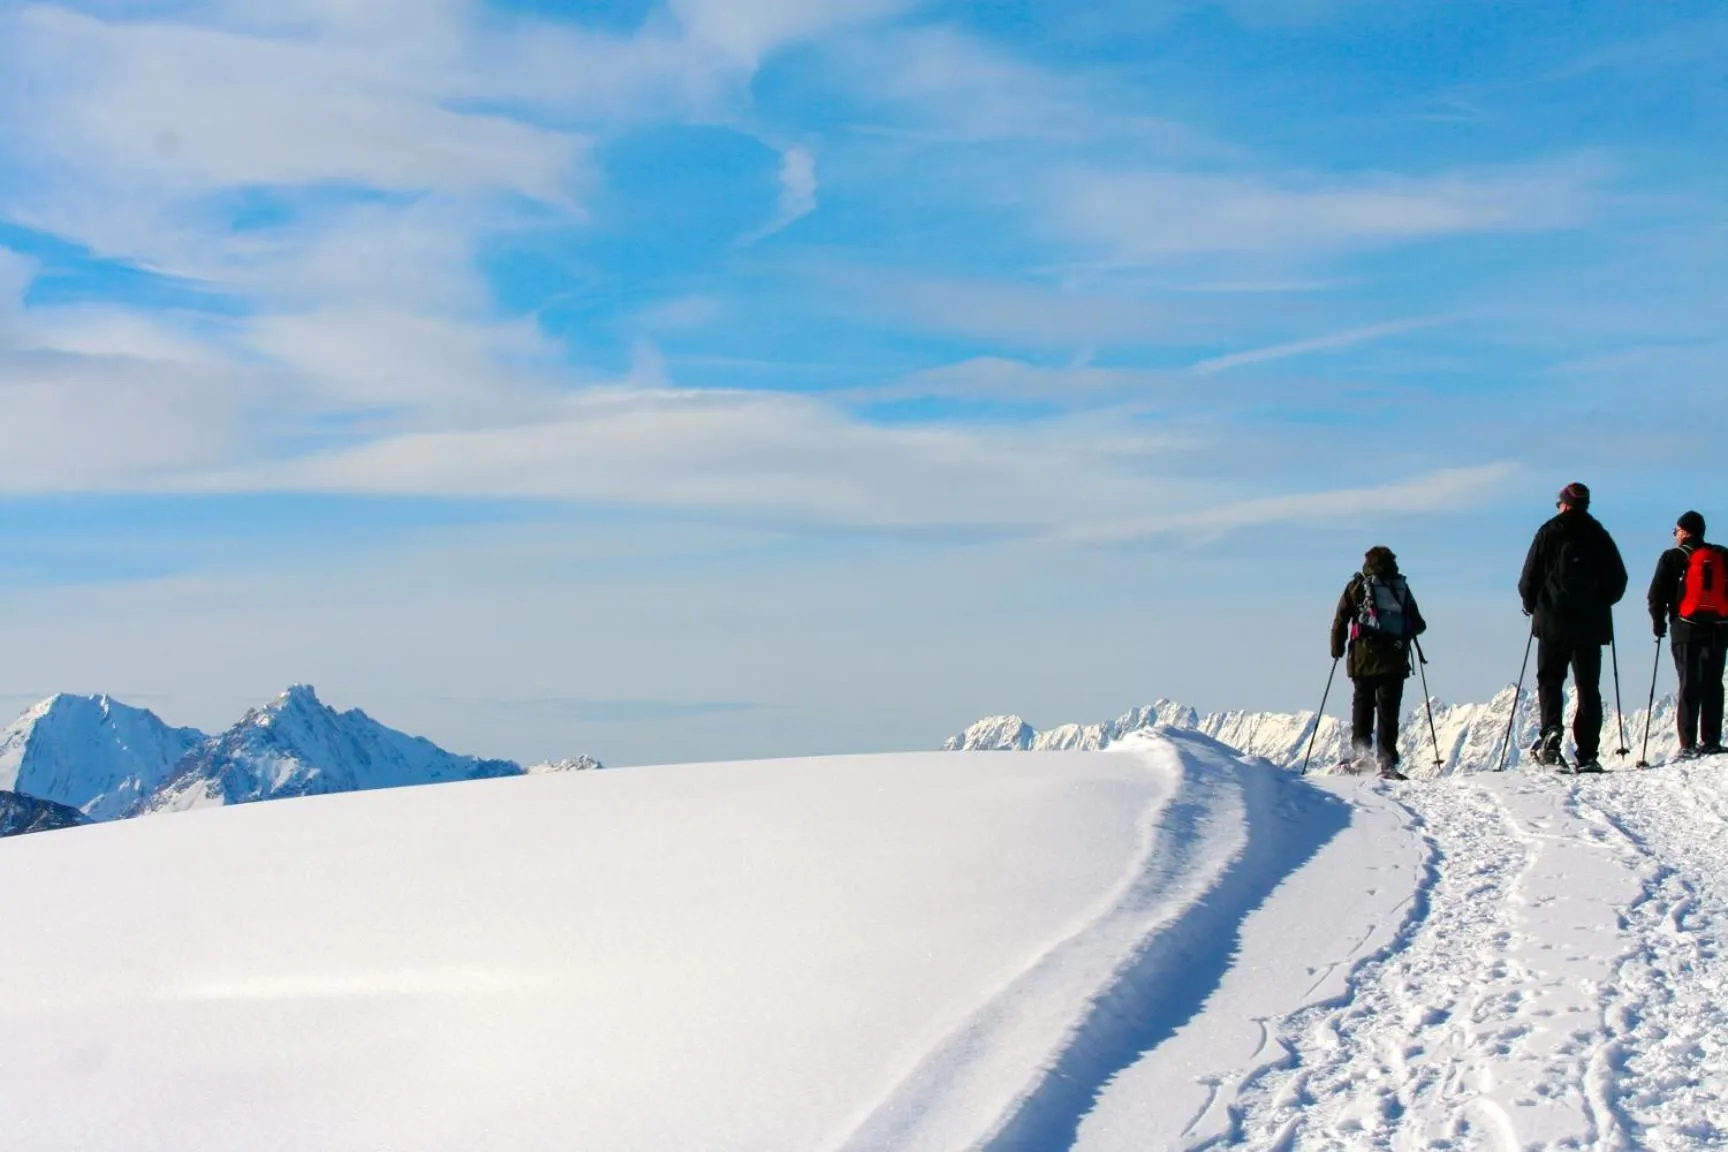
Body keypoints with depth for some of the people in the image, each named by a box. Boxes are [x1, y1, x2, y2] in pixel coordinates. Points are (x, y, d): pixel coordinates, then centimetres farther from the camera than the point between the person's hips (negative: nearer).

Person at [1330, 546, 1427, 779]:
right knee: (1389, 711, 1)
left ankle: (1360, 755, 3)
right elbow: (1418, 625, 10)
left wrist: (1337, 648, 13)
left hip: (1363, 660, -1)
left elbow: (1340, 620, 0)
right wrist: (1404, 633, 32)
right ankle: (1387, 762, -7)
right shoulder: (1402, 588, 9)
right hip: (1395, 661, 1)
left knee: (1362, 707, 12)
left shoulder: (1356, 586, 5)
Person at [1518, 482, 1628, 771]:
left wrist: (1532, 605, 15)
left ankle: (1551, 732, -20)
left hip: (1554, 620, -2)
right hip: (1592, 623, 2)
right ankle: (1587, 755, -1)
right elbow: (1619, 579, 7)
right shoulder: (1599, 535, 6)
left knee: (1550, 679, 6)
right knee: (1588, 687, 4)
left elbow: (1529, 579, -3)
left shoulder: (1549, 533, -1)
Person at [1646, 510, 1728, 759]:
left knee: (1689, 686, -2)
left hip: (1687, 627, -3)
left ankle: (1688, 745, -8)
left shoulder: (1674, 557, -1)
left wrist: (1659, 622, 8)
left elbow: (1657, 594, -4)